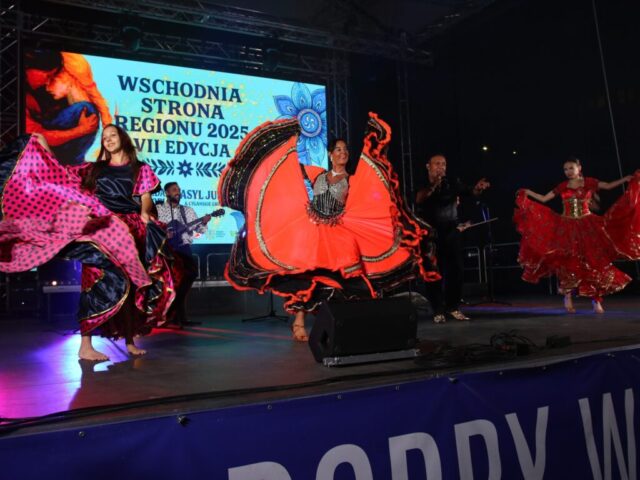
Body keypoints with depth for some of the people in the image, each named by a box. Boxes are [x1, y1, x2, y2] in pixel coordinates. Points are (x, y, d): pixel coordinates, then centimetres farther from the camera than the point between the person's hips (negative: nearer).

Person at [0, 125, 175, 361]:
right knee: (97, 282, -12)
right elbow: (62, 175, 20)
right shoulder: (94, 169, 18)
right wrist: (44, 148, 22)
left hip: (129, 230, 0)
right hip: (99, 228, 0)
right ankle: (86, 345, -14)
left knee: (130, 285, 1)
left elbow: (146, 199, 2)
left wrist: (144, 213, -19)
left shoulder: (140, 169, 12)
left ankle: (130, 340, 10)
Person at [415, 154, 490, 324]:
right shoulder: (421, 186, -1)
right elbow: (418, 200, -22)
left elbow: (468, 191, -11)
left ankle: (453, 307, 13)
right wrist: (433, 185, -40)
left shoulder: (452, 183, 4)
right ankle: (438, 311, 4)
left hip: (452, 232, 2)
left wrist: (477, 188, -35)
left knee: (456, 270, 0)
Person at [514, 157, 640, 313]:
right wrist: (527, 193, 4)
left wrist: (627, 179, -14)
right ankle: (568, 297, 6)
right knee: (568, 261, -5)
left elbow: (609, 186, -2)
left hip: (586, 226, -1)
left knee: (592, 261, -3)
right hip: (567, 228, 1)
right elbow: (543, 199, 11)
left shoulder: (589, 182, 3)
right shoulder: (562, 186, 8)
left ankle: (596, 300, 3)